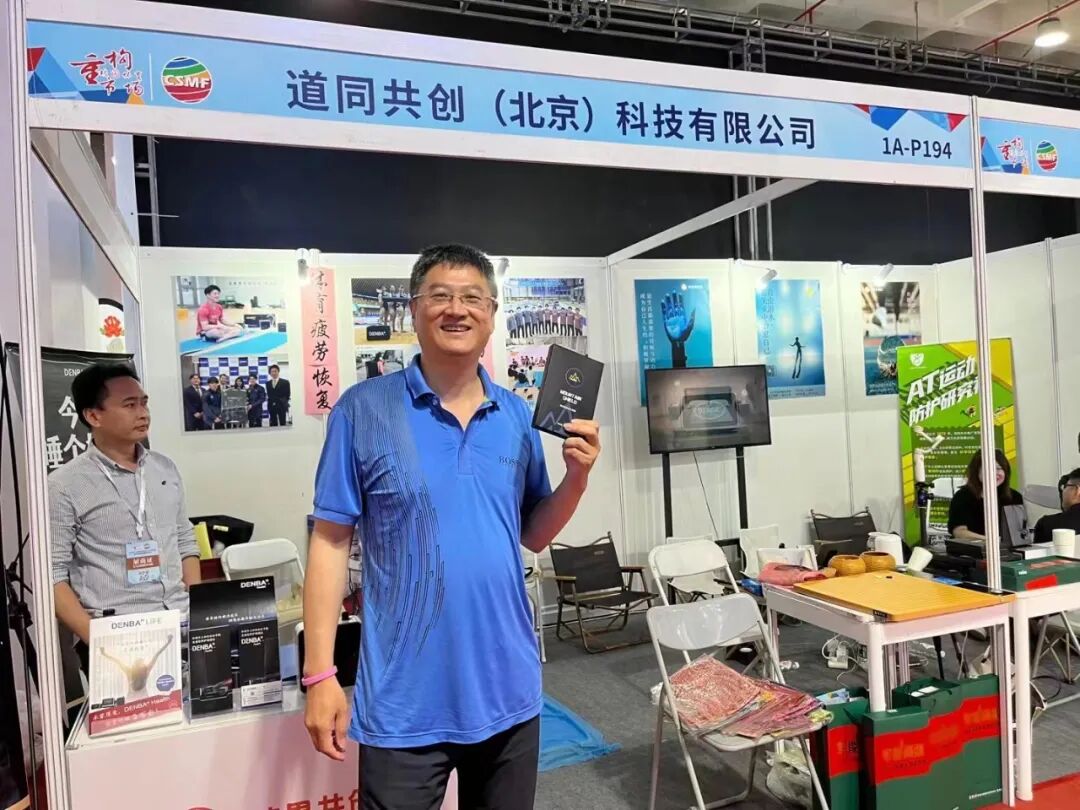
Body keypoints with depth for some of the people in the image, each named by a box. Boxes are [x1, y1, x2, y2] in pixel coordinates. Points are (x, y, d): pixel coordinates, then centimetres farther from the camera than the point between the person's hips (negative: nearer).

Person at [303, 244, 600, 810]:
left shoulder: (517, 415, 2)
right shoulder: (364, 410, -8)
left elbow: (533, 535, 8)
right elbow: (330, 541, -7)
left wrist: (578, 476, -9)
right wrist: (320, 674, -9)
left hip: (508, 688, 4)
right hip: (405, 701, -4)